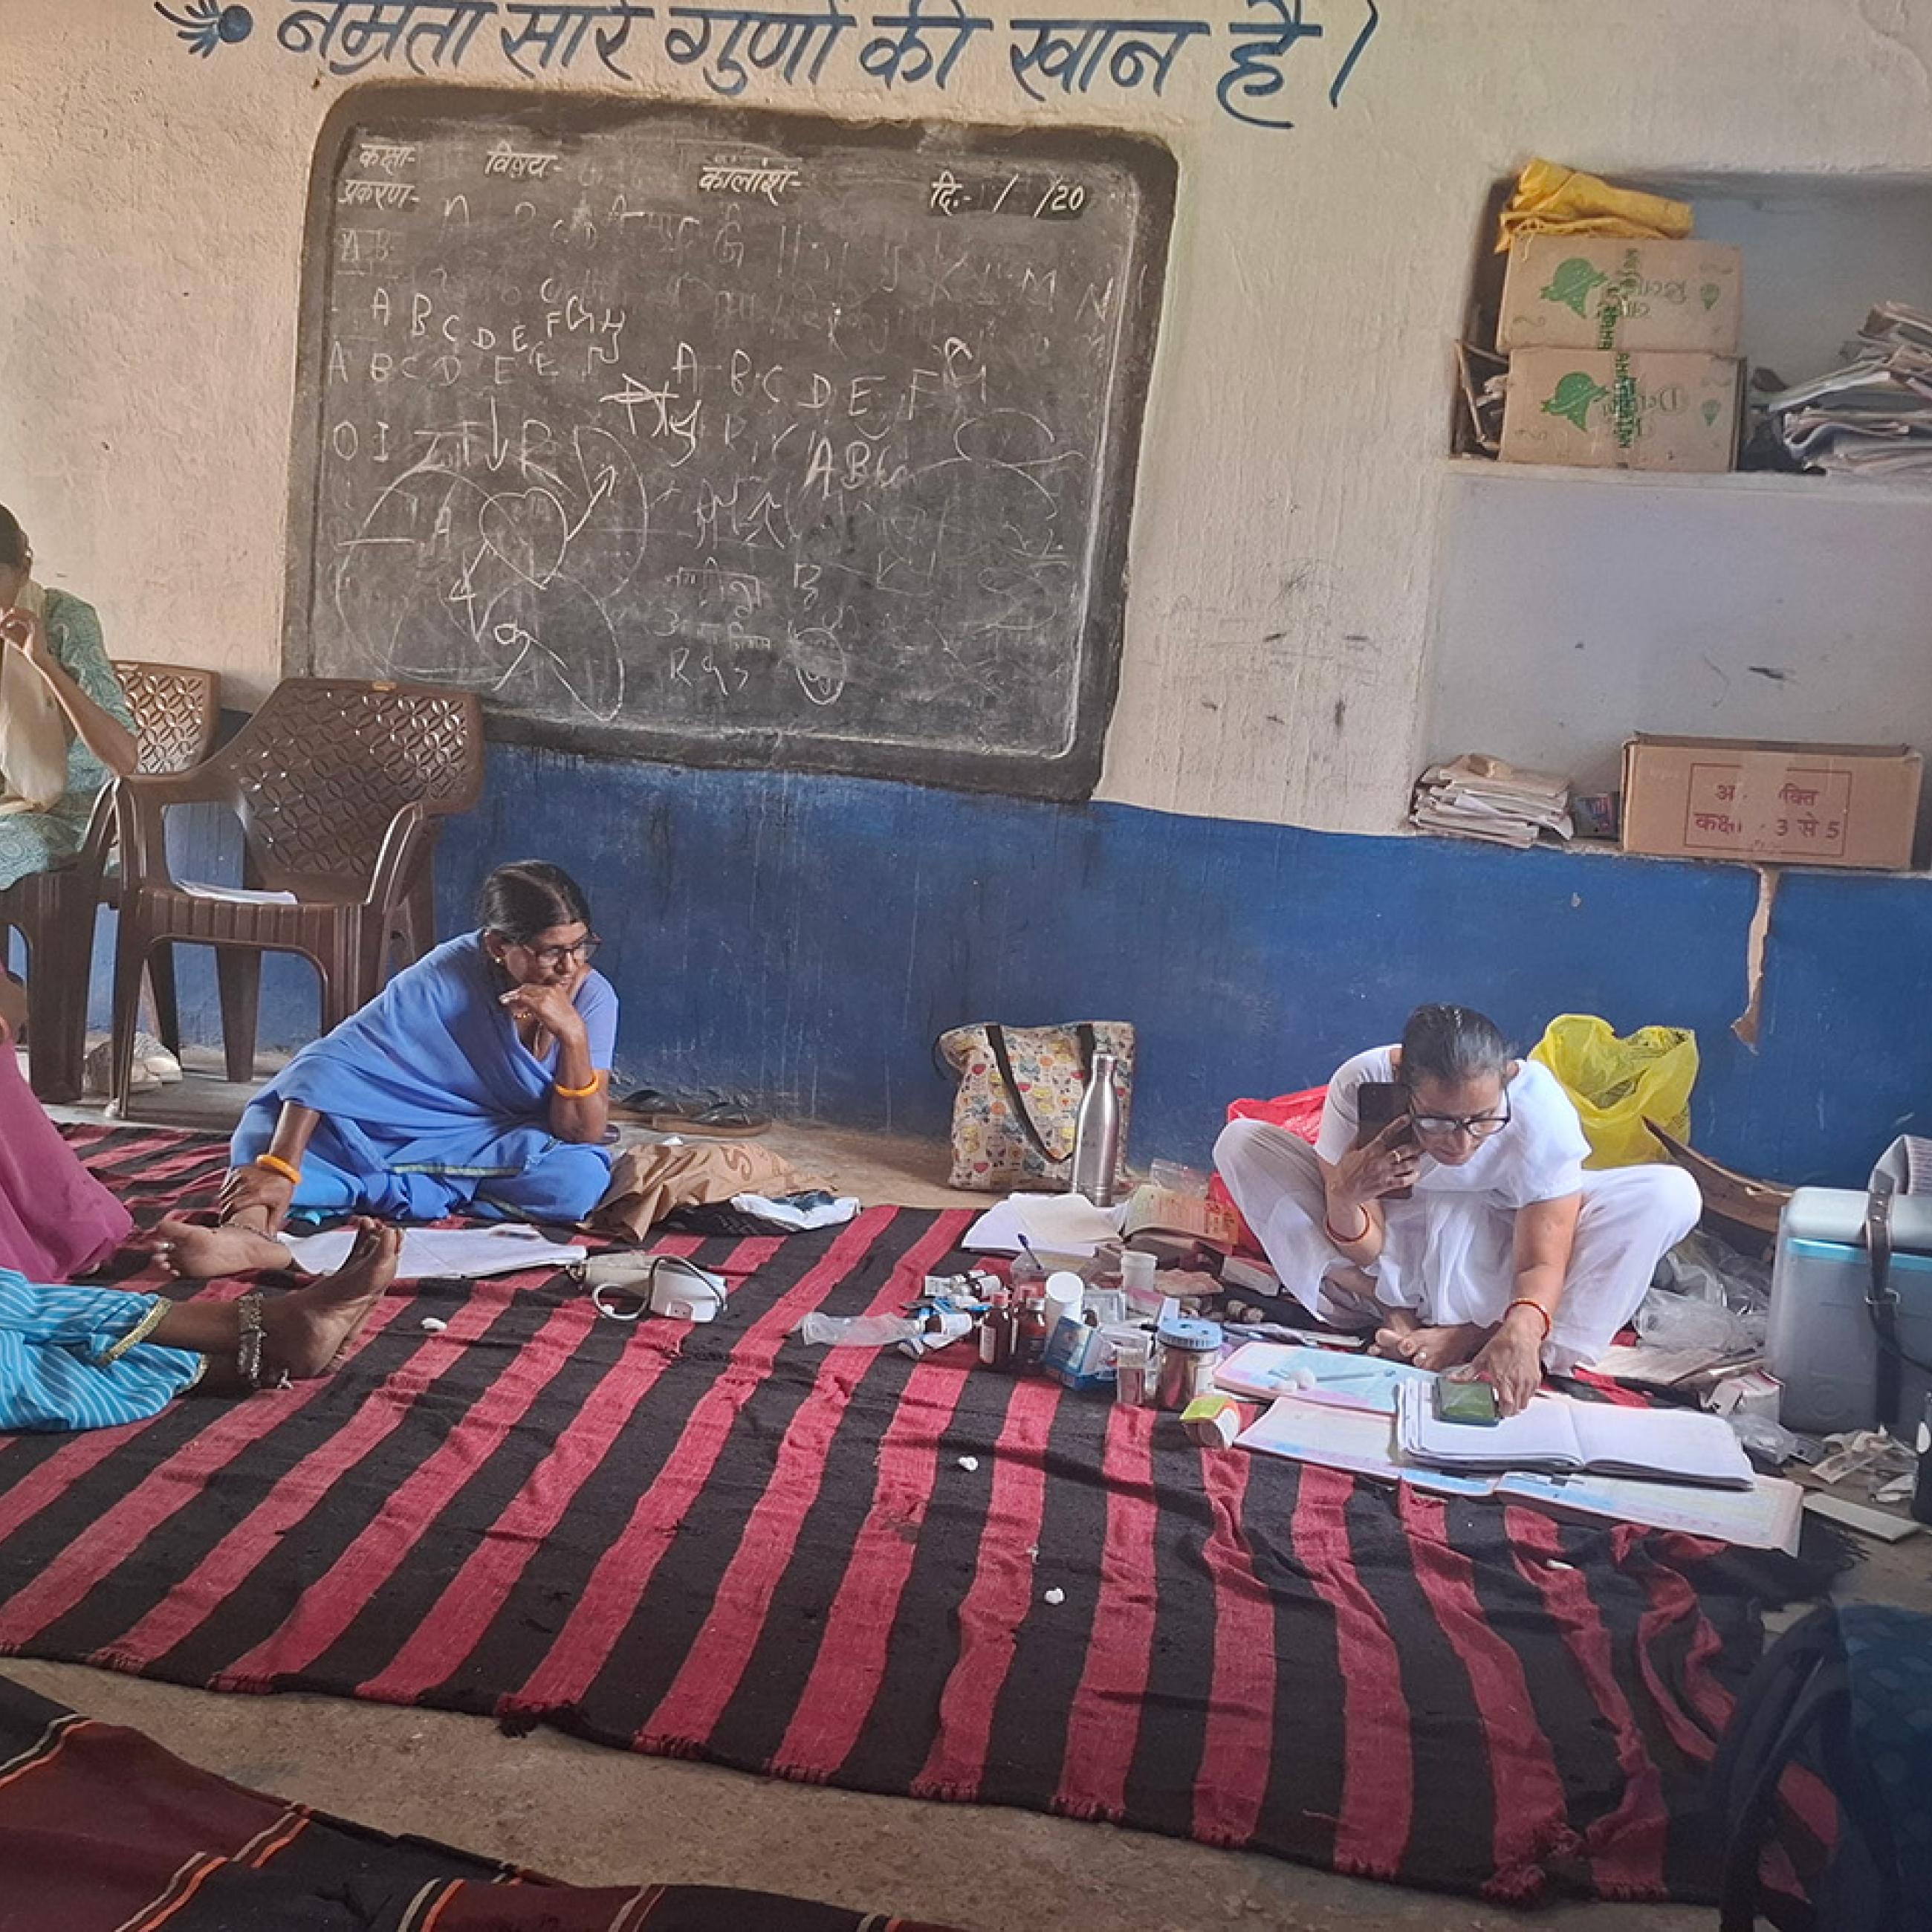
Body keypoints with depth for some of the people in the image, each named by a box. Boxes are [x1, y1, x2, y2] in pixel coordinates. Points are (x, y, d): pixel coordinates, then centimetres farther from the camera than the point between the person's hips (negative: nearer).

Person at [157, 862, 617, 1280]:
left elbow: (583, 1134, -19)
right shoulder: (449, 974, -20)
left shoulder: (592, 996, -15)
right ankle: (250, 1230, -54)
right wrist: (279, 1166, -41)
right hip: (406, 1127, 0)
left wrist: (574, 1035, -34)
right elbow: (331, 1057, -29)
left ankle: (365, 1185, -25)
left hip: (518, 1155, 1)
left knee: (581, 1180, -35)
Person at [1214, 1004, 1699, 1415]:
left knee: (1671, 1194, -25)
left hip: (1491, 1262, 0)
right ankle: (1396, 1316, -21)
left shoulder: (1539, 1103, -29)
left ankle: (1474, 1334, -27)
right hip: (1397, 1243, 0)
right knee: (1241, 1143, -20)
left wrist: (1520, 1332, -51)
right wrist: (1345, 1196, -42)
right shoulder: (1359, 1085, -27)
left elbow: (1541, 1262, -30)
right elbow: (1363, 1250, -19)